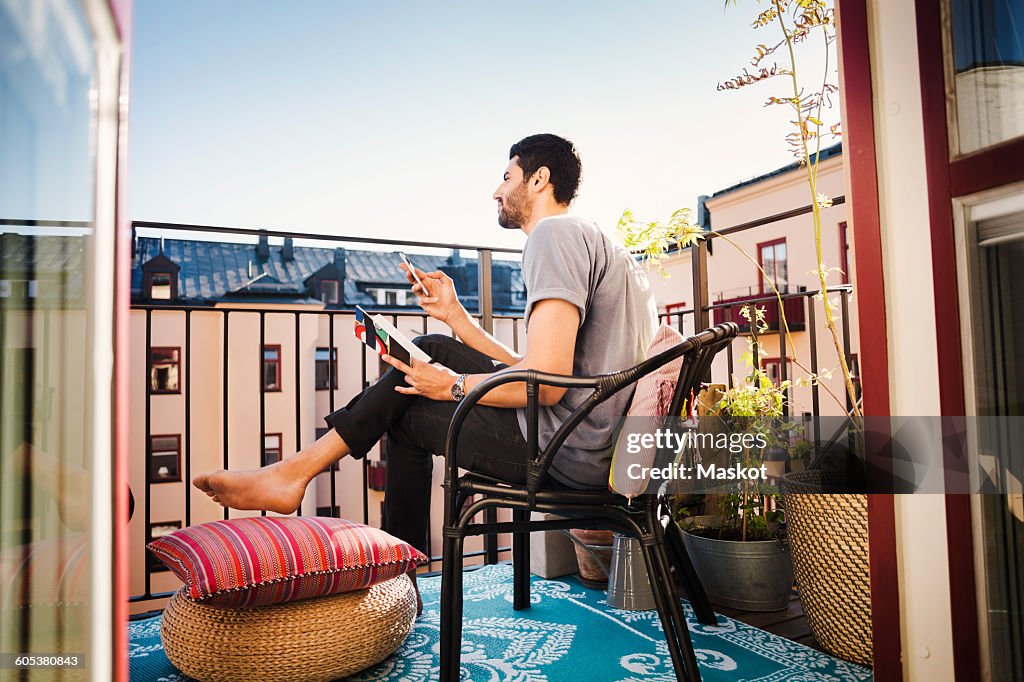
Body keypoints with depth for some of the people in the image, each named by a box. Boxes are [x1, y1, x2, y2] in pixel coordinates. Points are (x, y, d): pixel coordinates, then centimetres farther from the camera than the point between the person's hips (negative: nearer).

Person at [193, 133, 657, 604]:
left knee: (407, 415, 4)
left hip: (568, 450, -10)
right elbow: (527, 369, 17)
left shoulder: (555, 234, -13)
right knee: (431, 350, 12)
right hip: (597, 438, 10)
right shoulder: (594, 242, 21)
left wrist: (454, 386, -9)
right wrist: (453, 314, 13)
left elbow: (545, 382, -25)